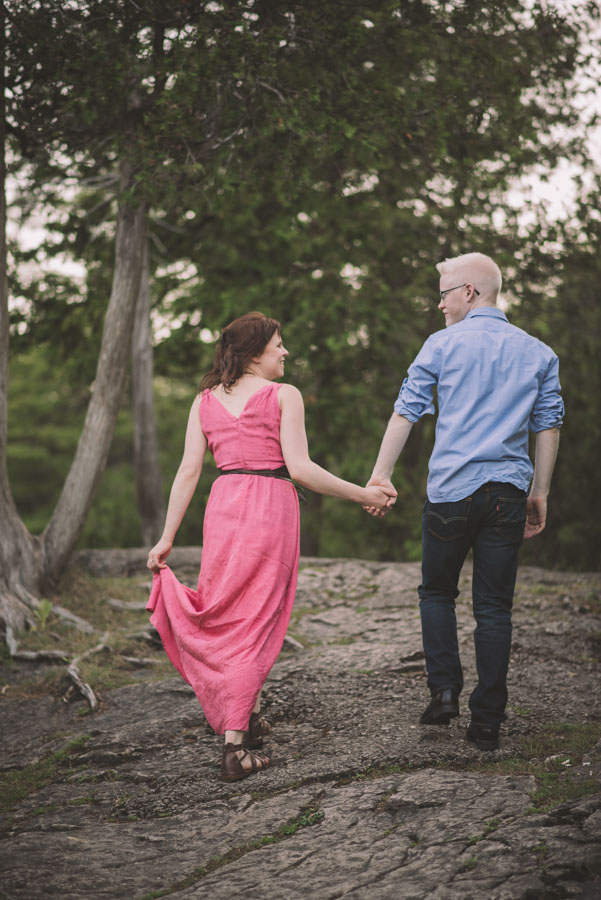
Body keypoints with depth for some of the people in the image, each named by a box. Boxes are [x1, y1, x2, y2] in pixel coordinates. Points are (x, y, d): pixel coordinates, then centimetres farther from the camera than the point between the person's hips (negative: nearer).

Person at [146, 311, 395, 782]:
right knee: (254, 623, -1)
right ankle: (235, 745, -3)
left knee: (227, 617, 18)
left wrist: (167, 538, 8)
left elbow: (189, 470, 6)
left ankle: (248, 713, 26)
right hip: (271, 507, -4)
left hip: (223, 506, 4)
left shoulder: (205, 400, 11)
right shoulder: (284, 395, -2)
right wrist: (364, 494, -4)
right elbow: (300, 468, -10)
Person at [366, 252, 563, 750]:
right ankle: (487, 721, 6)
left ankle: (445, 690, 5)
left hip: (451, 488, -2)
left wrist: (381, 474, 7)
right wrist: (539, 493, 14)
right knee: (494, 606, 5)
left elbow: (406, 411, 2)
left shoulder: (443, 344, 2)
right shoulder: (538, 353, 10)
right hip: (508, 493, 2)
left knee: (437, 591, 17)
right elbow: (549, 427, 9)